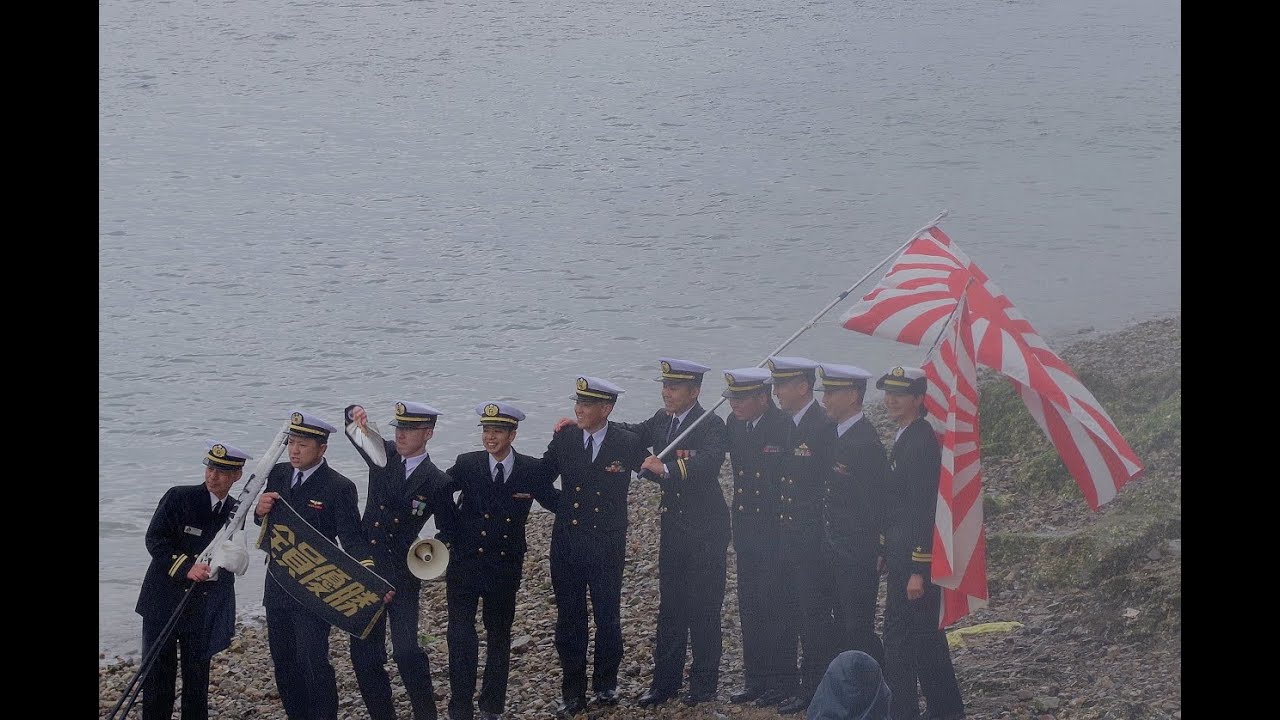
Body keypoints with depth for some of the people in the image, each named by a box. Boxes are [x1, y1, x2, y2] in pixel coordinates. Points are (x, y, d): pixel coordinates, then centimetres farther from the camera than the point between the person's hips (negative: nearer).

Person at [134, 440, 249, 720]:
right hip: (165, 600, -3)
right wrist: (186, 568, -21)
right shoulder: (178, 497, -5)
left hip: (204, 608, 3)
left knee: (197, 674, 7)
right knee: (158, 672, 0)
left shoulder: (235, 511, 6)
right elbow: (155, 540, -10)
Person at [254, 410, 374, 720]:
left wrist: (366, 567, -33)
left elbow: (352, 537, -15)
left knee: (313, 662, -7)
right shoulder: (278, 474, 4)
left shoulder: (339, 487, -14)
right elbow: (266, 522, 12)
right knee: (283, 661, 14)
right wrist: (260, 510, -12)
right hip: (278, 587, 6)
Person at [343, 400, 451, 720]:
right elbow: (353, 428, 9)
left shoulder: (437, 483, -4)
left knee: (406, 651, -13)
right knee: (363, 652, 8)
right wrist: (355, 414, -13)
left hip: (402, 576, -4)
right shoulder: (384, 454, 5)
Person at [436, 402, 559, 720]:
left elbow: (556, 502, 4)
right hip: (465, 563, -1)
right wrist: (449, 534, 4)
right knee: (461, 639, -9)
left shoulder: (531, 469, -5)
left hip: (505, 569, 1)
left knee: (499, 639, 13)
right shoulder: (467, 465, -6)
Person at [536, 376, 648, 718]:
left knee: (608, 618, 10)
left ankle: (606, 684, 30)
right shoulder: (564, 439, -1)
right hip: (567, 543, 2)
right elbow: (541, 478, 6)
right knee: (569, 619, 8)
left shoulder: (627, 443, -7)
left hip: (607, 546, -2)